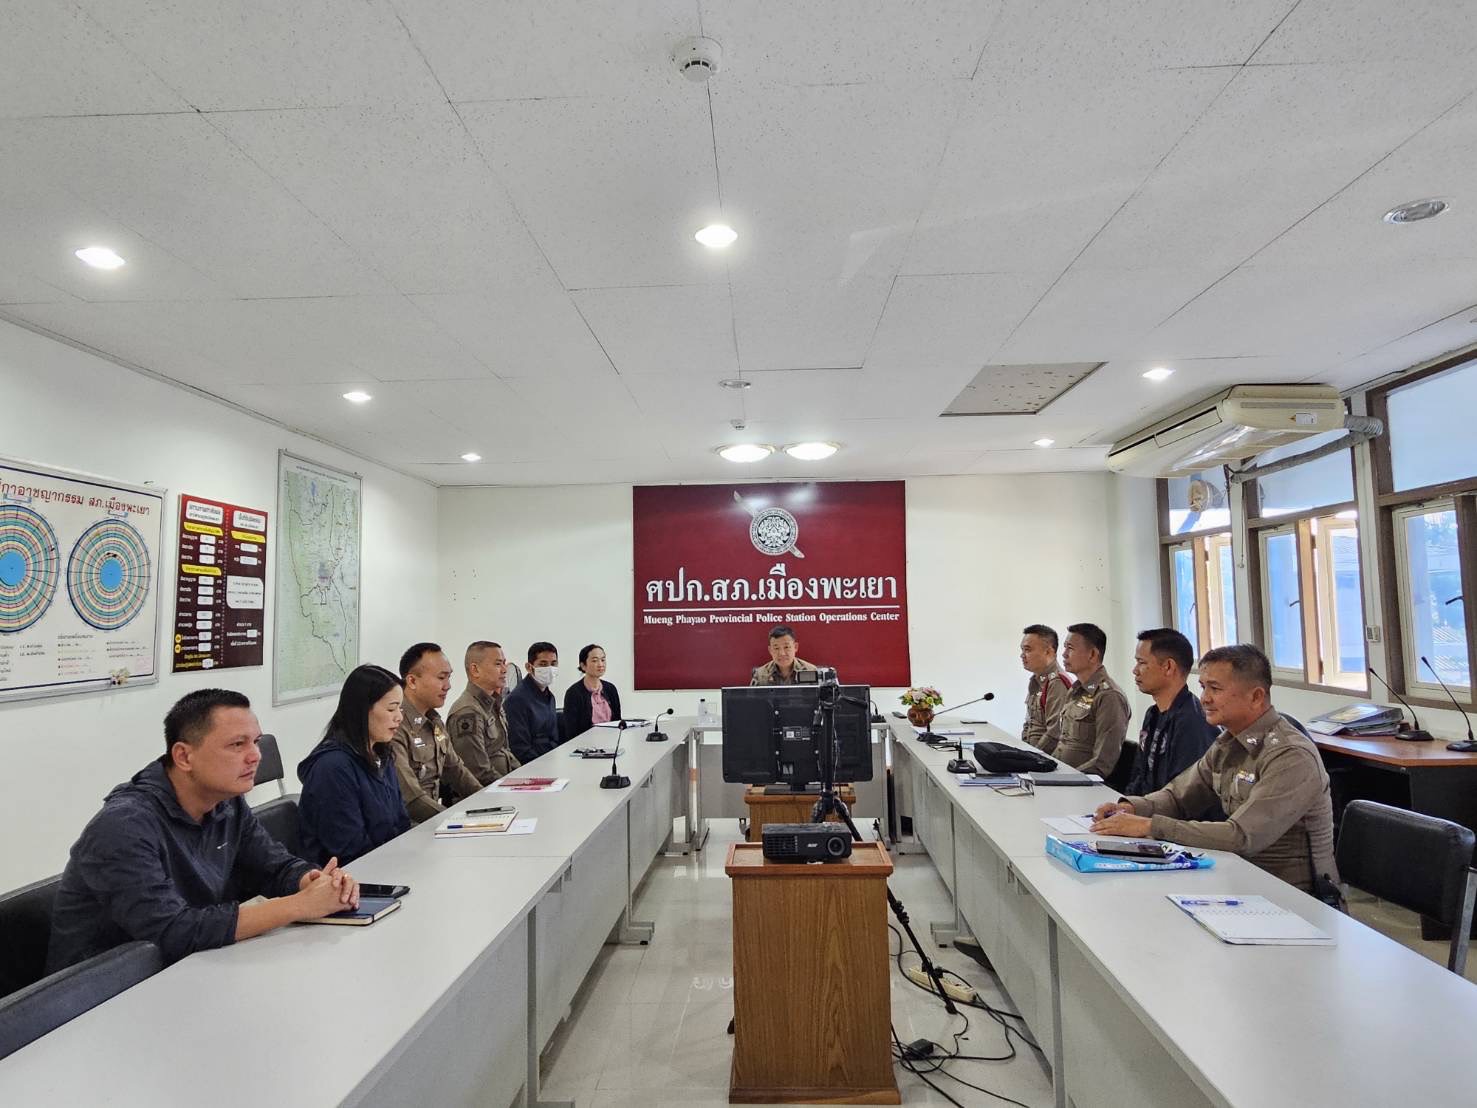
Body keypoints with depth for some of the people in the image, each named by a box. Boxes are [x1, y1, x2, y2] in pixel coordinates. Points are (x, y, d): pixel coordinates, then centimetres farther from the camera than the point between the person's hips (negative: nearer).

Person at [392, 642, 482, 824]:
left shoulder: (434, 721, 12)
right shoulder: (396, 726, -19)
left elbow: (455, 768, 21)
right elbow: (410, 799, -22)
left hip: (435, 814, 9)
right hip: (410, 825, -9)